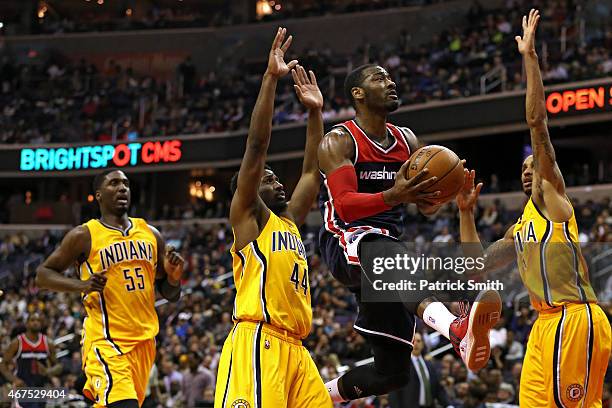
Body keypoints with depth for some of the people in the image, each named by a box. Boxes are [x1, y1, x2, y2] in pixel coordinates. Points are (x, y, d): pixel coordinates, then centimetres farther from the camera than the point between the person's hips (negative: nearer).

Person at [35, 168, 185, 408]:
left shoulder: (150, 234, 12)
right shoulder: (84, 236, -3)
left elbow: (170, 295, 18)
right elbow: (43, 275, 1)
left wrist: (174, 276, -6)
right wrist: (81, 285, -16)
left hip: (144, 340, 6)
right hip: (106, 341, -6)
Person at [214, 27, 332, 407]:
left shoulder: (289, 222, 25)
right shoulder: (248, 216, 4)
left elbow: (313, 172, 30)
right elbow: (257, 144, -4)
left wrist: (315, 112, 27)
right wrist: (271, 77, -7)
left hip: (294, 348, 9)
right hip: (257, 342, -9)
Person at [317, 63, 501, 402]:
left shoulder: (407, 140, 14)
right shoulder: (339, 141, -5)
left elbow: (427, 207, 15)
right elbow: (345, 206, -19)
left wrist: (439, 191, -10)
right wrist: (394, 196, -35)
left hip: (385, 250, 7)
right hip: (347, 243, -7)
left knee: (394, 371, 6)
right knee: (389, 252, -45)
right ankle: (456, 329, -70)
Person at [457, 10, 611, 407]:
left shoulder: (552, 197, 3)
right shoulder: (522, 227, 25)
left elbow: (538, 122, -6)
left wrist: (530, 58, -6)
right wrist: (466, 212, 22)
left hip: (574, 320, -9)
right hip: (546, 323, 9)